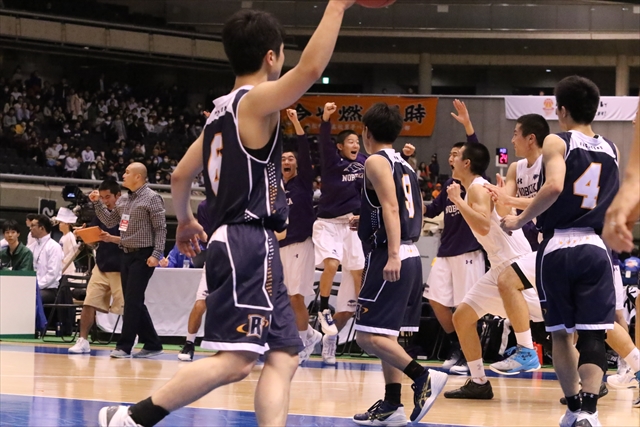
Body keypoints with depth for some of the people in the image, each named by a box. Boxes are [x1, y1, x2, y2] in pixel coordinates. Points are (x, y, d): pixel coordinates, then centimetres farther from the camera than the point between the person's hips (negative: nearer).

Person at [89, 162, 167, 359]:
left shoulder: (151, 198, -9)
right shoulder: (124, 201, 14)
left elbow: (161, 228, -12)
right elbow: (109, 221, 22)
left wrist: (156, 254, -20)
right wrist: (97, 203, 10)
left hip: (143, 256, -8)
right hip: (127, 255, 8)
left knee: (132, 301, -9)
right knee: (133, 302, 9)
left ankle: (124, 346, -7)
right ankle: (152, 344, 16)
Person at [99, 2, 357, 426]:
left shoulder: (220, 113, 17)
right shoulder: (256, 101, -8)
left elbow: (180, 176, 26)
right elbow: (311, 68, -26)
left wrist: (186, 220, 43)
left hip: (237, 243, 10)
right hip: (250, 246, -10)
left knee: (284, 357, 5)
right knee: (235, 360, -14)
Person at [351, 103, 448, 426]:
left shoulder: (376, 161, -7)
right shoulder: (404, 165, 18)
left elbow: (391, 206, -19)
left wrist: (393, 254, -28)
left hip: (389, 256, -9)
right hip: (410, 255, 9)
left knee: (368, 335, -11)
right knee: (385, 335, 13)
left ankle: (424, 377, -20)